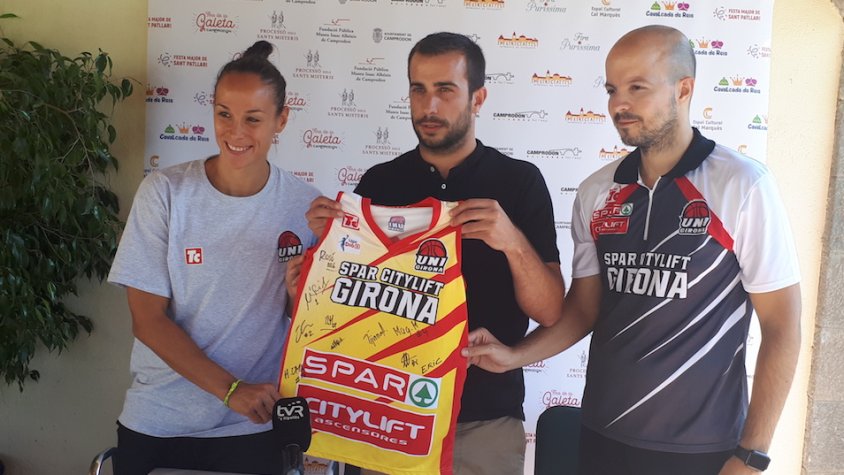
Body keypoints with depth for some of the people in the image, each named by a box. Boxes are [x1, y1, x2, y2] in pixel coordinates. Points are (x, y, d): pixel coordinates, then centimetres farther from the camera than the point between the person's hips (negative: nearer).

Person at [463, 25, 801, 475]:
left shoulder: (743, 186, -11)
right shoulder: (595, 193, 0)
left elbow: (782, 325, -8)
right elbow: (585, 306, 8)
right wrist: (515, 355, -8)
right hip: (603, 434, 4)